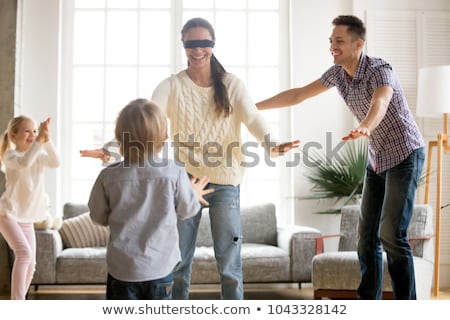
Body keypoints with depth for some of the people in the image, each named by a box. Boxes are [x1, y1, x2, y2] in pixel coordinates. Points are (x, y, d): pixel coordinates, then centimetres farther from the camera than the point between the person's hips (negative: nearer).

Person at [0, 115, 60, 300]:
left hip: (27, 218, 7)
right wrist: (39, 139, -41)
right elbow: (24, 162, -37)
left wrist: (46, 139, -29)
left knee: (30, 264, 7)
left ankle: (18, 303, 24)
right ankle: (18, 304, -21)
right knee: (24, 252, -26)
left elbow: (55, 162, -17)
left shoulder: (38, 156, 4)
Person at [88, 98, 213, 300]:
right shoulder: (174, 172, -12)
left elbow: (98, 216, 3)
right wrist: (195, 195, 25)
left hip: (122, 267, 0)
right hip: (160, 266, 0)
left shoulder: (109, 176, -10)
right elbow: (187, 209, 3)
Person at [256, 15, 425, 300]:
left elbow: (380, 102, -45)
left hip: (405, 155, -7)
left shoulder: (379, 70, -23)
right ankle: (368, 301, 14)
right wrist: (253, 107, 4)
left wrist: (365, 127, -67)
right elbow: (298, 94, 6)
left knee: (391, 234, -13)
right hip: (377, 159, 8)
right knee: (367, 234, 5)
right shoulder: (338, 73, 0)